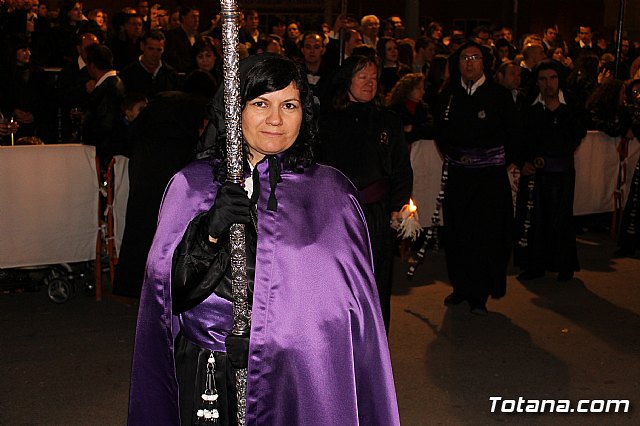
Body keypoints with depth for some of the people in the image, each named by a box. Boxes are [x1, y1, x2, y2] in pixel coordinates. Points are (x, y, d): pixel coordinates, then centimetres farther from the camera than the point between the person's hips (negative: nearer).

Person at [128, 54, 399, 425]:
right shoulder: (192, 184, 0)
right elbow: (167, 287, -6)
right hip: (209, 379, 1)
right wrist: (208, 231, -22)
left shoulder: (331, 190, 0)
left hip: (303, 378, 0)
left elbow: (355, 300, 0)